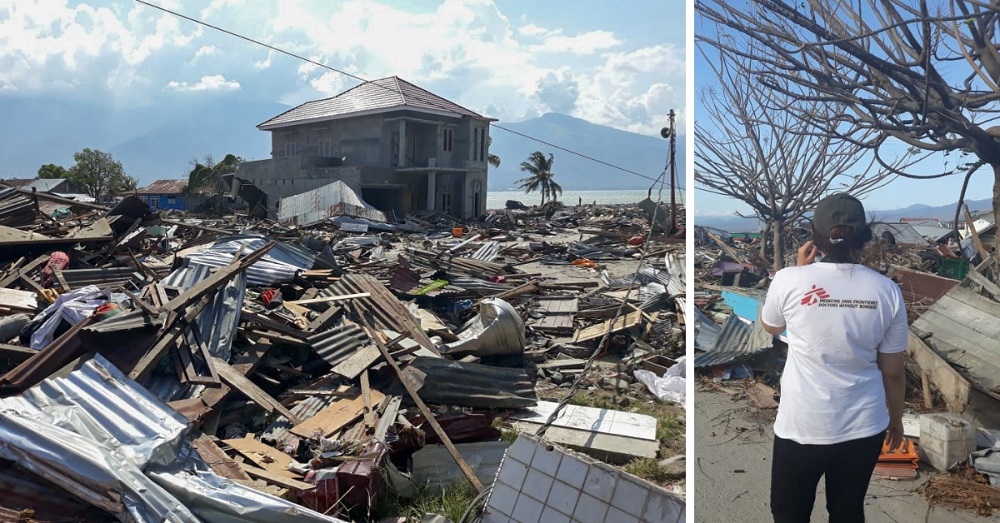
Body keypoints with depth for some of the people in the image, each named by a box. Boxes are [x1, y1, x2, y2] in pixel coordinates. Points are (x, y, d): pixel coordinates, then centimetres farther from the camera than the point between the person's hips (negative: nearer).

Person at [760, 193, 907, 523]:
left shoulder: (789, 280, -14)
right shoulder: (887, 291, -7)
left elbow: (770, 326, 9)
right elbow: (893, 372, 2)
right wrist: (896, 419, 18)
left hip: (802, 426, -2)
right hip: (863, 426, 3)